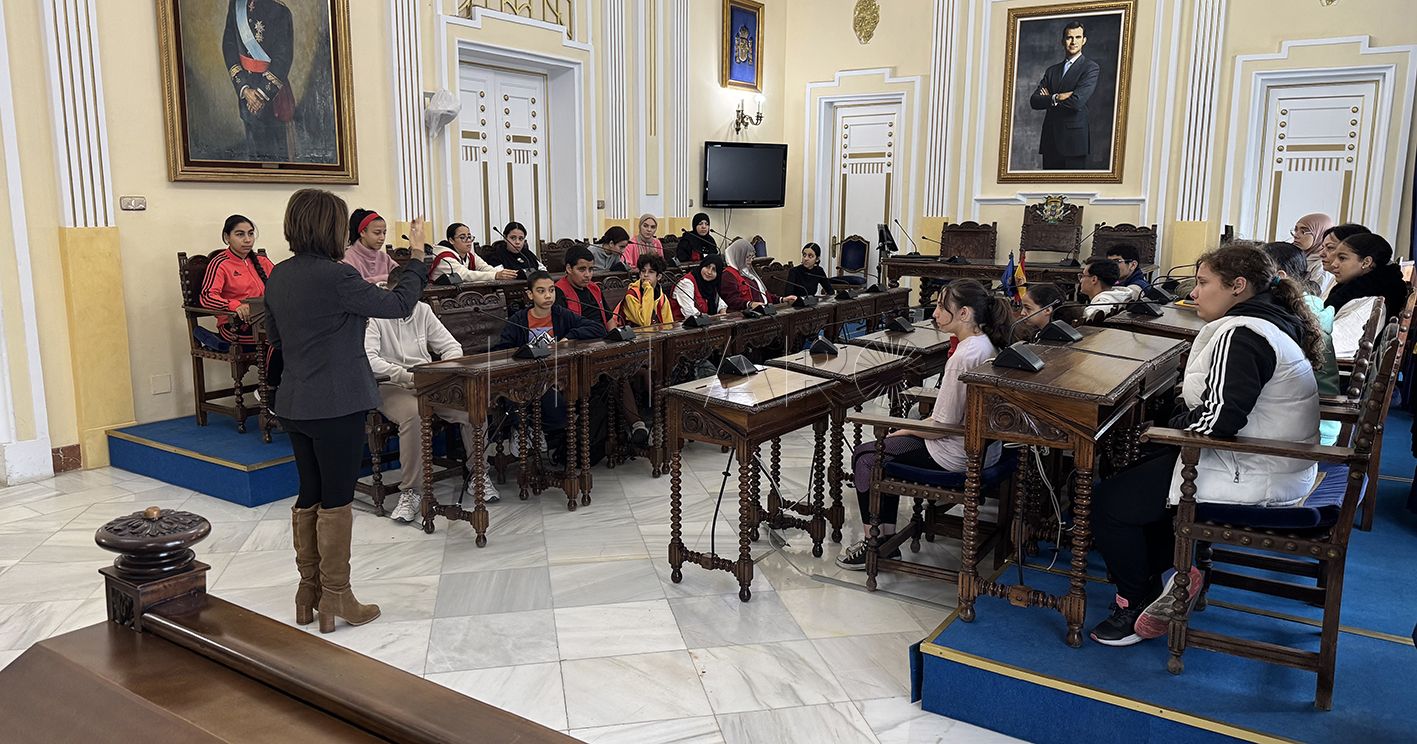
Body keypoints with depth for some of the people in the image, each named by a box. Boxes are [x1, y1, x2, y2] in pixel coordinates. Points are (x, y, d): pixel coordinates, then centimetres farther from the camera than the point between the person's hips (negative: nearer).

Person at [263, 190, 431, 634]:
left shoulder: (278, 276, 6)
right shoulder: (336, 277, -19)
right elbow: (400, 305, -13)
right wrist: (417, 255, -3)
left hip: (293, 405, 8)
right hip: (337, 405, -8)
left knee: (309, 496, 17)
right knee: (336, 500, 3)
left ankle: (309, 592, 28)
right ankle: (335, 599, 13)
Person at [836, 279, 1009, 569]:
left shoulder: (964, 356, -26)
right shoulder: (987, 345, 4)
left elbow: (944, 425, -23)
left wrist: (905, 430, -6)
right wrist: (910, 428, 9)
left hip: (957, 456, -10)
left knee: (864, 456, 4)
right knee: (885, 450, 20)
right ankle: (887, 538, 20)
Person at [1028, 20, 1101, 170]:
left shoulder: (1091, 68, 0)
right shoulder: (1051, 70, 18)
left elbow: (1077, 101, -15)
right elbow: (1034, 101, 6)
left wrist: (1049, 99, 0)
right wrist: (1057, 98, -12)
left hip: (1074, 140, -5)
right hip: (1050, 141, 5)